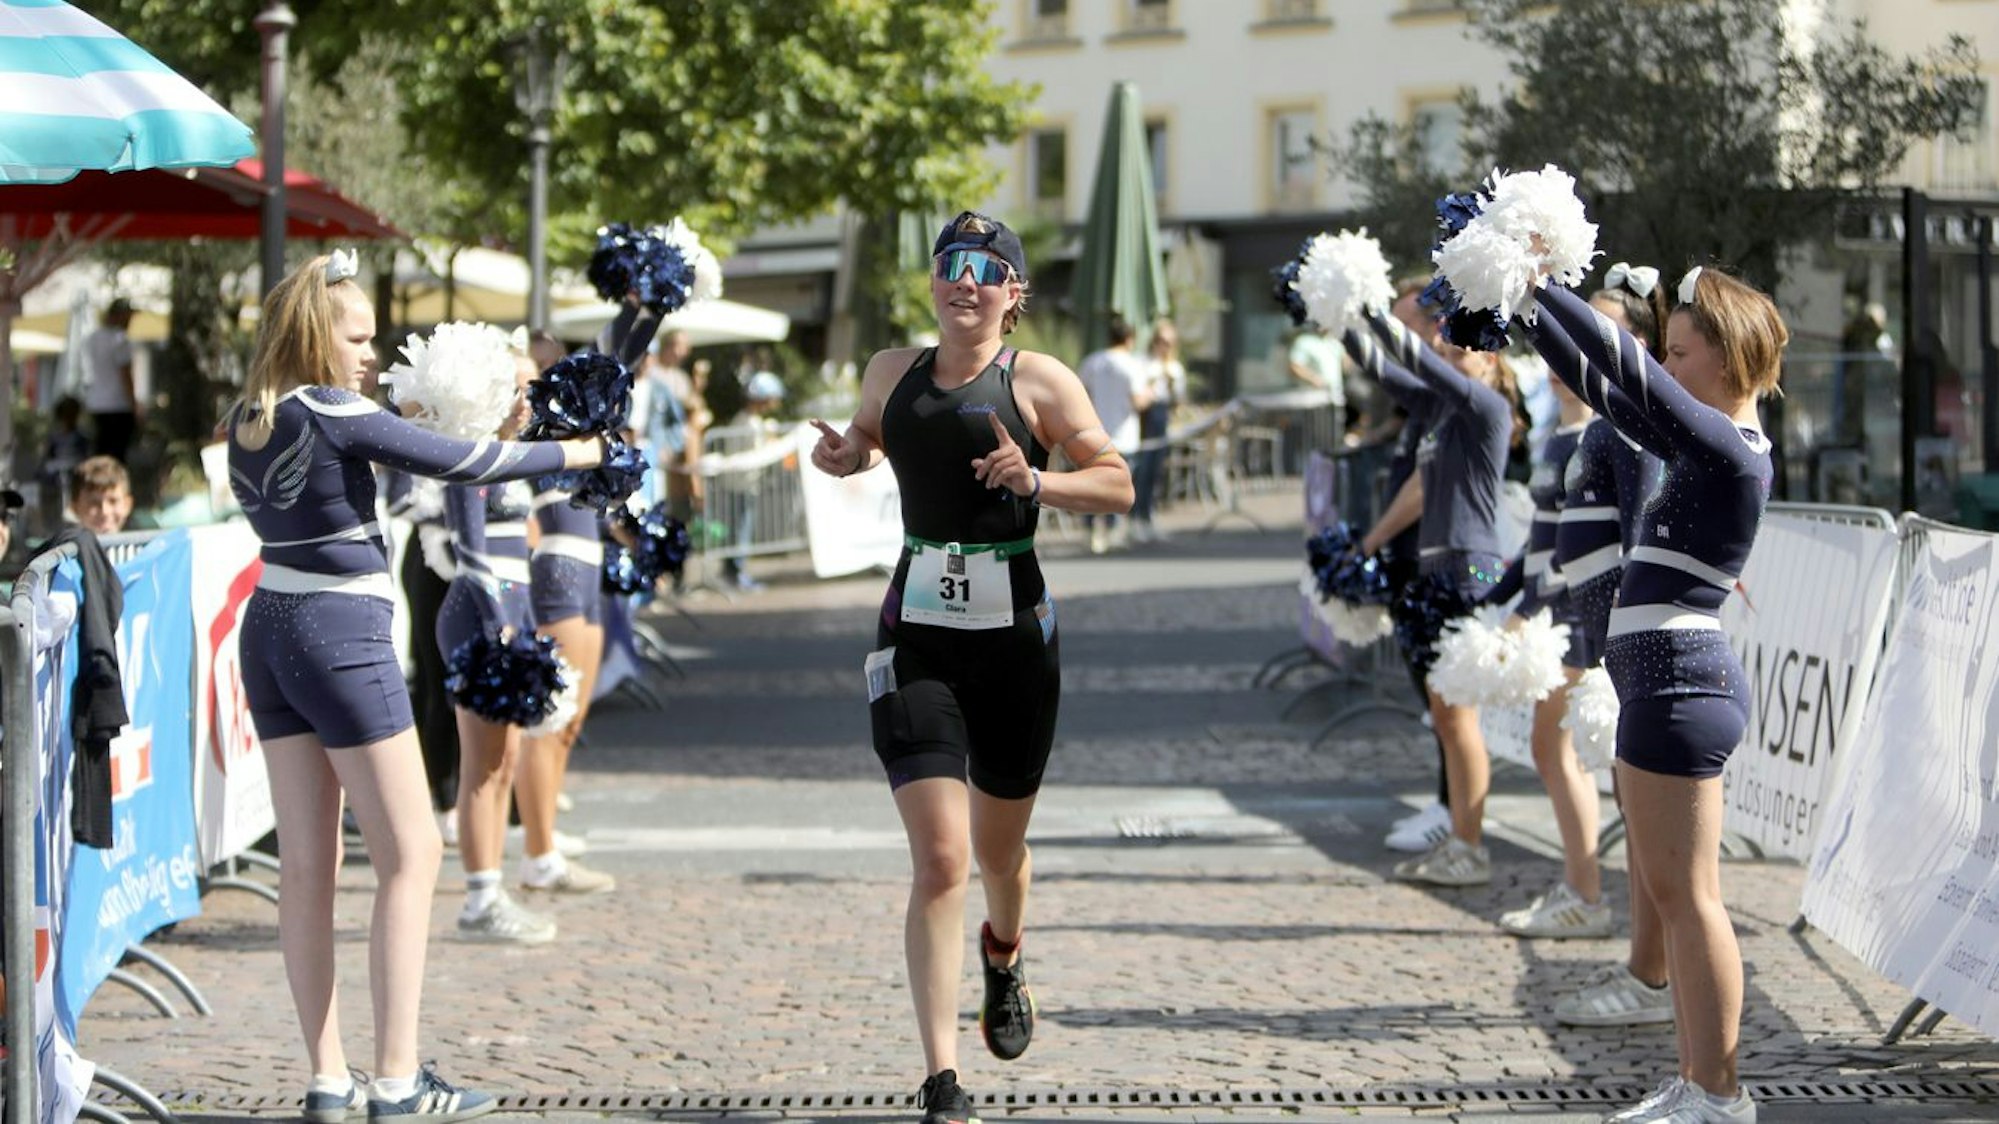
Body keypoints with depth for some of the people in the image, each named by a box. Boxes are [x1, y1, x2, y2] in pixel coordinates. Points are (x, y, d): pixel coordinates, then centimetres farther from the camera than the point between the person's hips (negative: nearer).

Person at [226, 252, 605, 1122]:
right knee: (410, 854, -1)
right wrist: (572, 453, 0)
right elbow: (455, 462, -12)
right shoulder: (337, 415, -14)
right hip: (340, 635, -8)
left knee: (308, 865, 9)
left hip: (268, 634, 8)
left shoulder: (246, 425, 7)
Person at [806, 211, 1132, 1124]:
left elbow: (1118, 485, -3)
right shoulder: (892, 372, 7)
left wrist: (1037, 481, -21)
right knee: (939, 859, -13)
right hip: (915, 635, 1)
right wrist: (840, 455, 4)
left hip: (1013, 632, -1)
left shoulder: (1039, 381, -3)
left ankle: (1004, 960, 54)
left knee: (998, 848, 16)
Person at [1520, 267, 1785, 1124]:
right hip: (1670, 678, 10)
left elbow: (1622, 365, -19)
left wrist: (1538, 285, -14)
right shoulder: (1706, 445, 14)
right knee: (1667, 892, 14)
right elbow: (1600, 386, 20)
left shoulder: (1730, 450, -13)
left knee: (1684, 893, -6)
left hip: (1680, 678, -10)